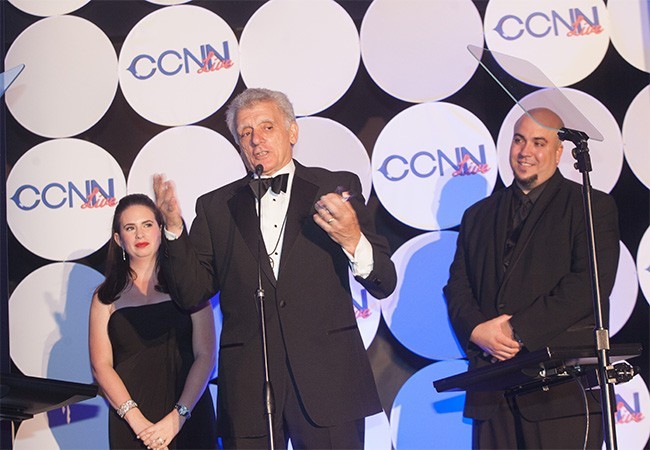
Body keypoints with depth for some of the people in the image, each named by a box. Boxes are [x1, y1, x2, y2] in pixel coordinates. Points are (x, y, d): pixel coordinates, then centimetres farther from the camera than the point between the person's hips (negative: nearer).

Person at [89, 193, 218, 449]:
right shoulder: (106, 297, 5)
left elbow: (205, 356, -4)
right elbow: (101, 365, -1)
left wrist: (177, 417, -14)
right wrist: (137, 420, -14)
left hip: (188, 417, 0)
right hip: (129, 425, 0)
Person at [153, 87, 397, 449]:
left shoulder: (337, 188, 6)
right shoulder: (216, 207, 12)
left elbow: (384, 284, 2)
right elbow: (192, 294, 6)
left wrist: (352, 240, -19)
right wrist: (174, 228, -7)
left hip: (327, 381, -1)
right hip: (248, 391, 1)